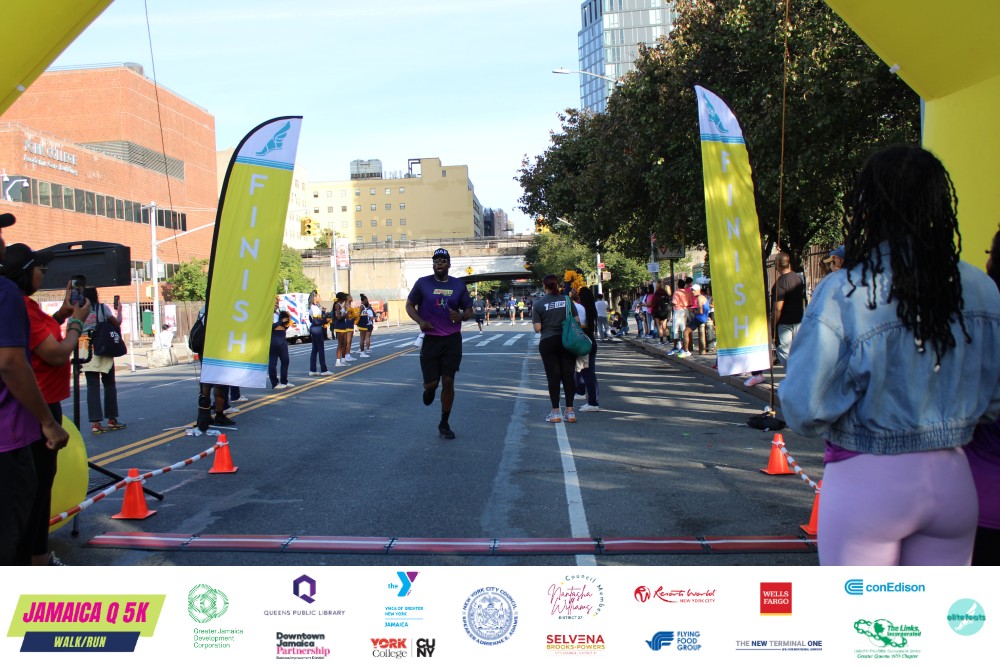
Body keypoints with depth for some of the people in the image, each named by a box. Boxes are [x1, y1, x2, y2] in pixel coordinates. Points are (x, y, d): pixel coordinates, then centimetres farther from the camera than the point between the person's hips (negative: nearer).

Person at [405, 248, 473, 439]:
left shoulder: (458, 285, 3)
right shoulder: (423, 283, -2)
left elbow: (469, 310, 9)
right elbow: (409, 305, 6)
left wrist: (462, 316, -14)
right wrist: (420, 321, -12)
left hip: (452, 340, 1)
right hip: (430, 339, -1)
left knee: (448, 382, 0)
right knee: (431, 383, -1)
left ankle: (444, 424, 15)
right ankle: (429, 389, 39)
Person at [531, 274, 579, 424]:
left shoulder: (539, 304, -6)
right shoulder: (566, 299, 0)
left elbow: (537, 328, -8)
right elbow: (577, 321, 1)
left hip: (548, 343, -2)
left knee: (553, 377, 4)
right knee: (568, 375, 6)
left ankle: (556, 412, 6)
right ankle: (570, 412, 7)